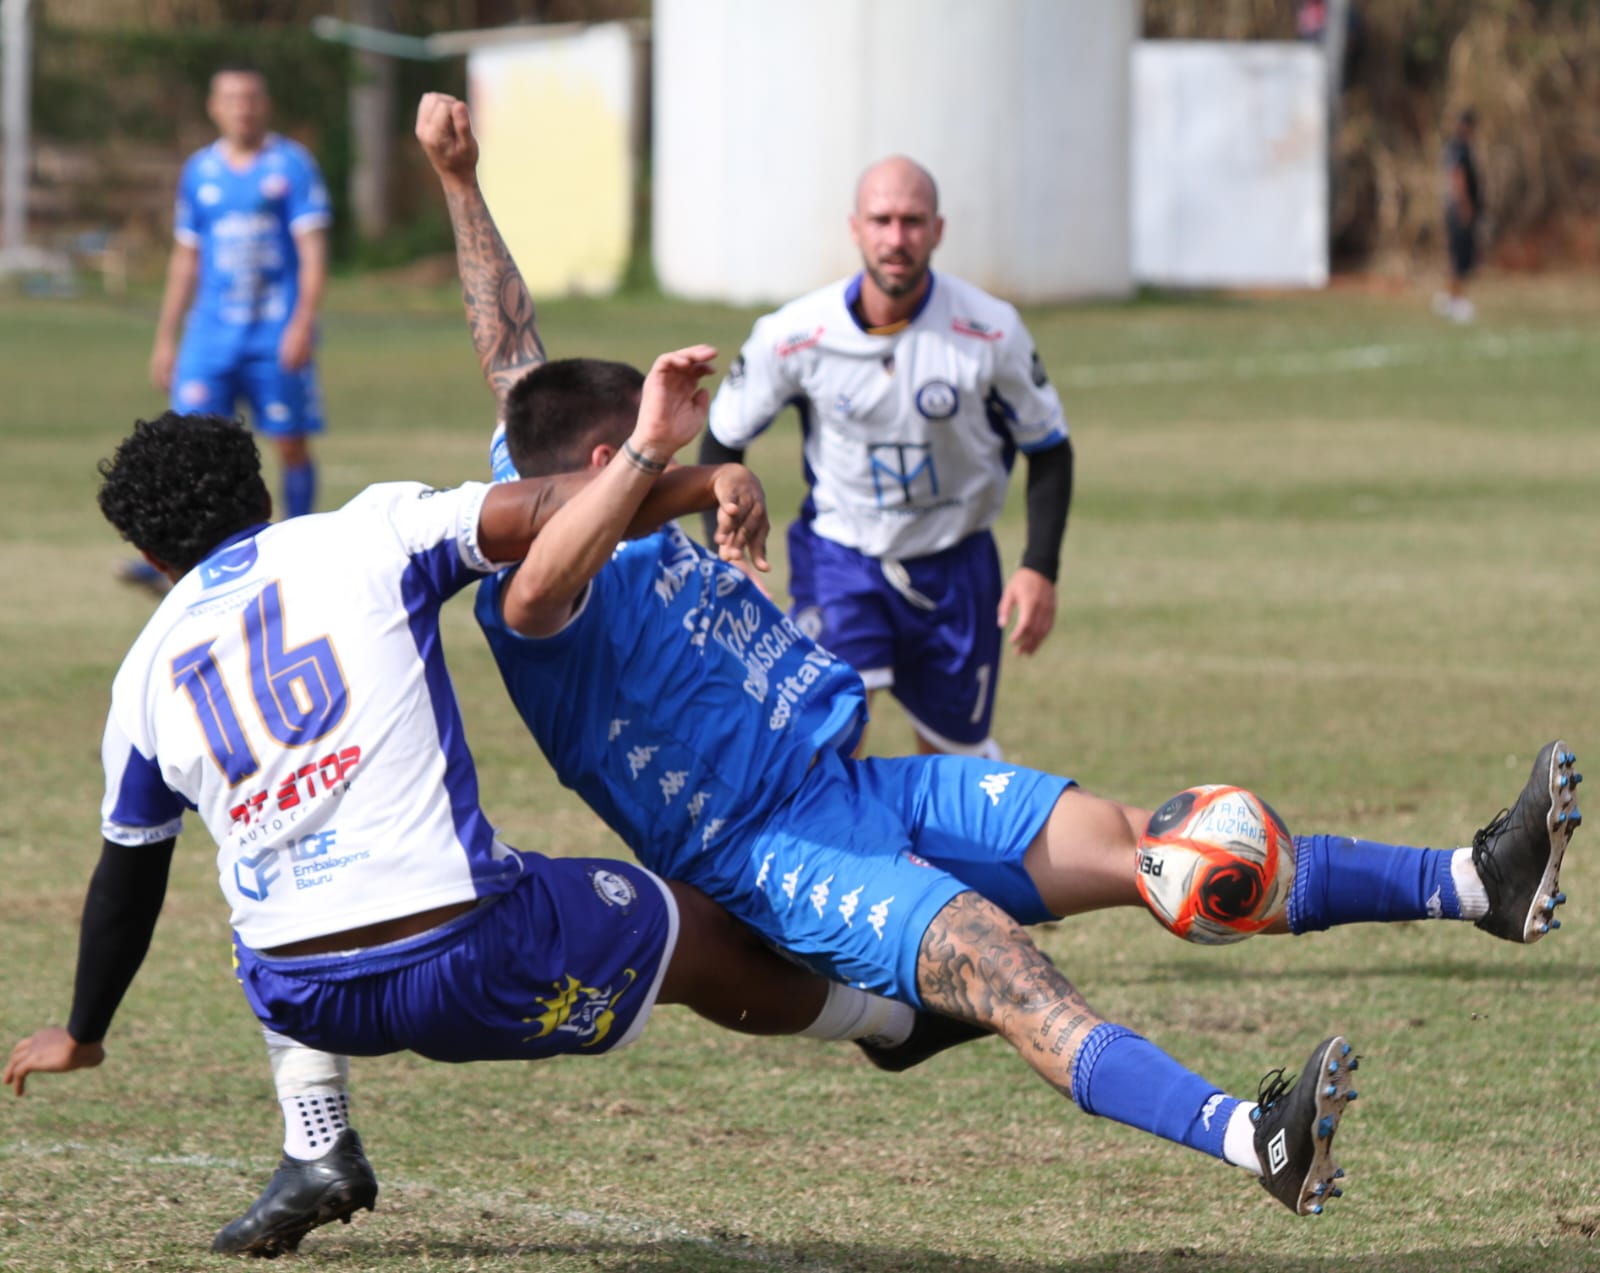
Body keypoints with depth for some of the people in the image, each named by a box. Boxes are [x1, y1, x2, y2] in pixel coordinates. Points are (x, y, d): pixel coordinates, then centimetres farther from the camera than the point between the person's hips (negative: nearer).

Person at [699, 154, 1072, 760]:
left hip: (955, 562, 1)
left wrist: (1039, 569, -9)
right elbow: (722, 443, 0)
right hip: (841, 552, -1)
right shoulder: (793, 335, -15)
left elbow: (1049, 449, 0)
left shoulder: (990, 331, -14)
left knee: (956, 755, 9)